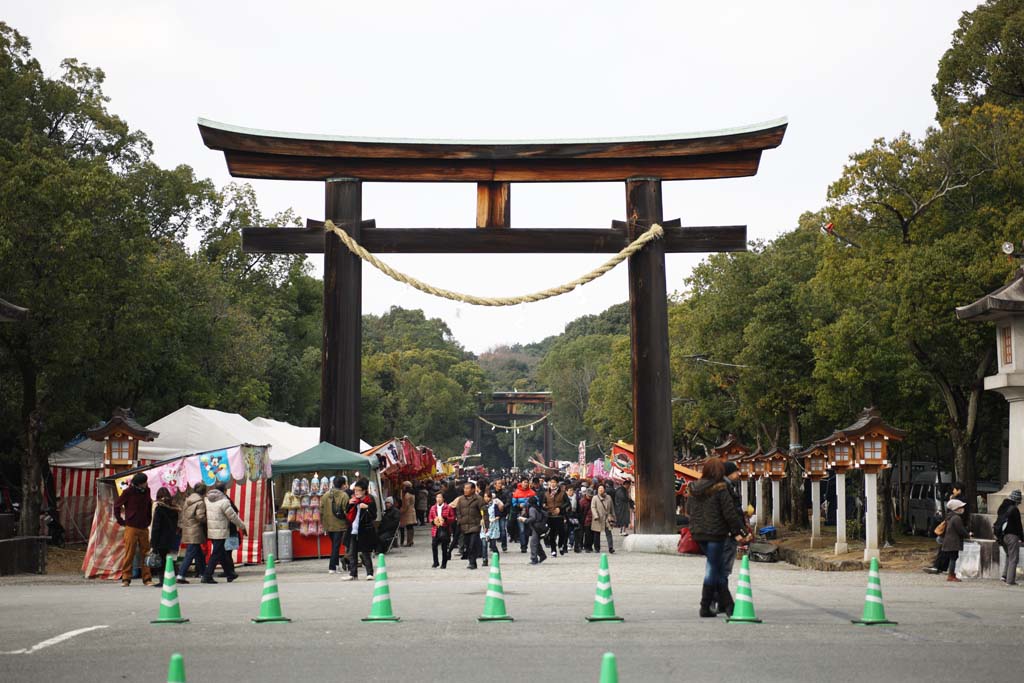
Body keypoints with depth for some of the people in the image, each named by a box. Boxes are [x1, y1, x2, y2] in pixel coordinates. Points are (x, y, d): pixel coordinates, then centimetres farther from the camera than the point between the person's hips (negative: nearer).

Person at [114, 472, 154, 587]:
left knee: (146, 554, 3)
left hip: (144, 528, 4)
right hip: (131, 528, -4)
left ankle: (147, 578, 7)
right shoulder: (129, 492, -6)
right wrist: (121, 521, 1)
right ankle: (126, 578, 3)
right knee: (129, 554, -4)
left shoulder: (146, 491, 7)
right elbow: (117, 505, 1)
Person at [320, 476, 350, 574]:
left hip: (328, 525, 5)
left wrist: (322, 523, 16)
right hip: (340, 525, -5)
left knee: (334, 545, 21)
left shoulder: (325, 495, 5)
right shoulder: (344, 496, -11)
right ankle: (332, 567, -4)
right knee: (336, 546, 0)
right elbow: (346, 510, -13)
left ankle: (333, 565, 26)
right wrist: (348, 523, -3)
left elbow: (321, 511, 8)